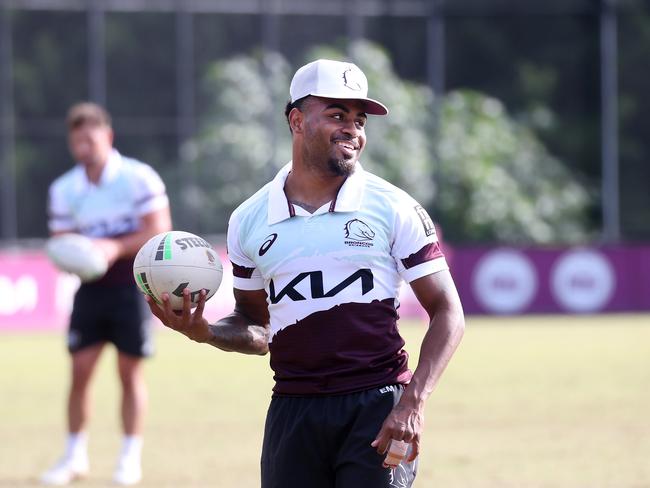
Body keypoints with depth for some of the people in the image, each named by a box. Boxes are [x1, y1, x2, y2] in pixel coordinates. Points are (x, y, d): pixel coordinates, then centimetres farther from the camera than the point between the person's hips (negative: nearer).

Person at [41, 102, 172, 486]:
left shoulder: (138, 178, -8)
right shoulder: (63, 189, 7)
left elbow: (159, 231, -11)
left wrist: (117, 248, -23)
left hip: (132, 284, -4)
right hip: (91, 288, 4)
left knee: (130, 371, 0)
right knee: (80, 369, -1)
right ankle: (75, 456, 10)